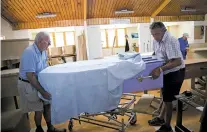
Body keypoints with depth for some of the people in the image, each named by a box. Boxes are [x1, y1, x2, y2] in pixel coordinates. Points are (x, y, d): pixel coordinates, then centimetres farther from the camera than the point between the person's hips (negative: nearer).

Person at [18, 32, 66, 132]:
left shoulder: (43, 51, -2)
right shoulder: (30, 53, -26)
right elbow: (30, 76, -28)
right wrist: (42, 92, -26)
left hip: (40, 82, 7)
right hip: (29, 85, -7)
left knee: (47, 105, 12)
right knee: (39, 109, 5)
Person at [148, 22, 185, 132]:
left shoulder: (170, 41, -28)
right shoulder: (156, 40, 0)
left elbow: (178, 62, -35)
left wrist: (160, 69, -42)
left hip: (175, 73, -8)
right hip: (167, 72, 9)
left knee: (167, 99, 2)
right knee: (166, 97, 22)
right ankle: (161, 118, 40)